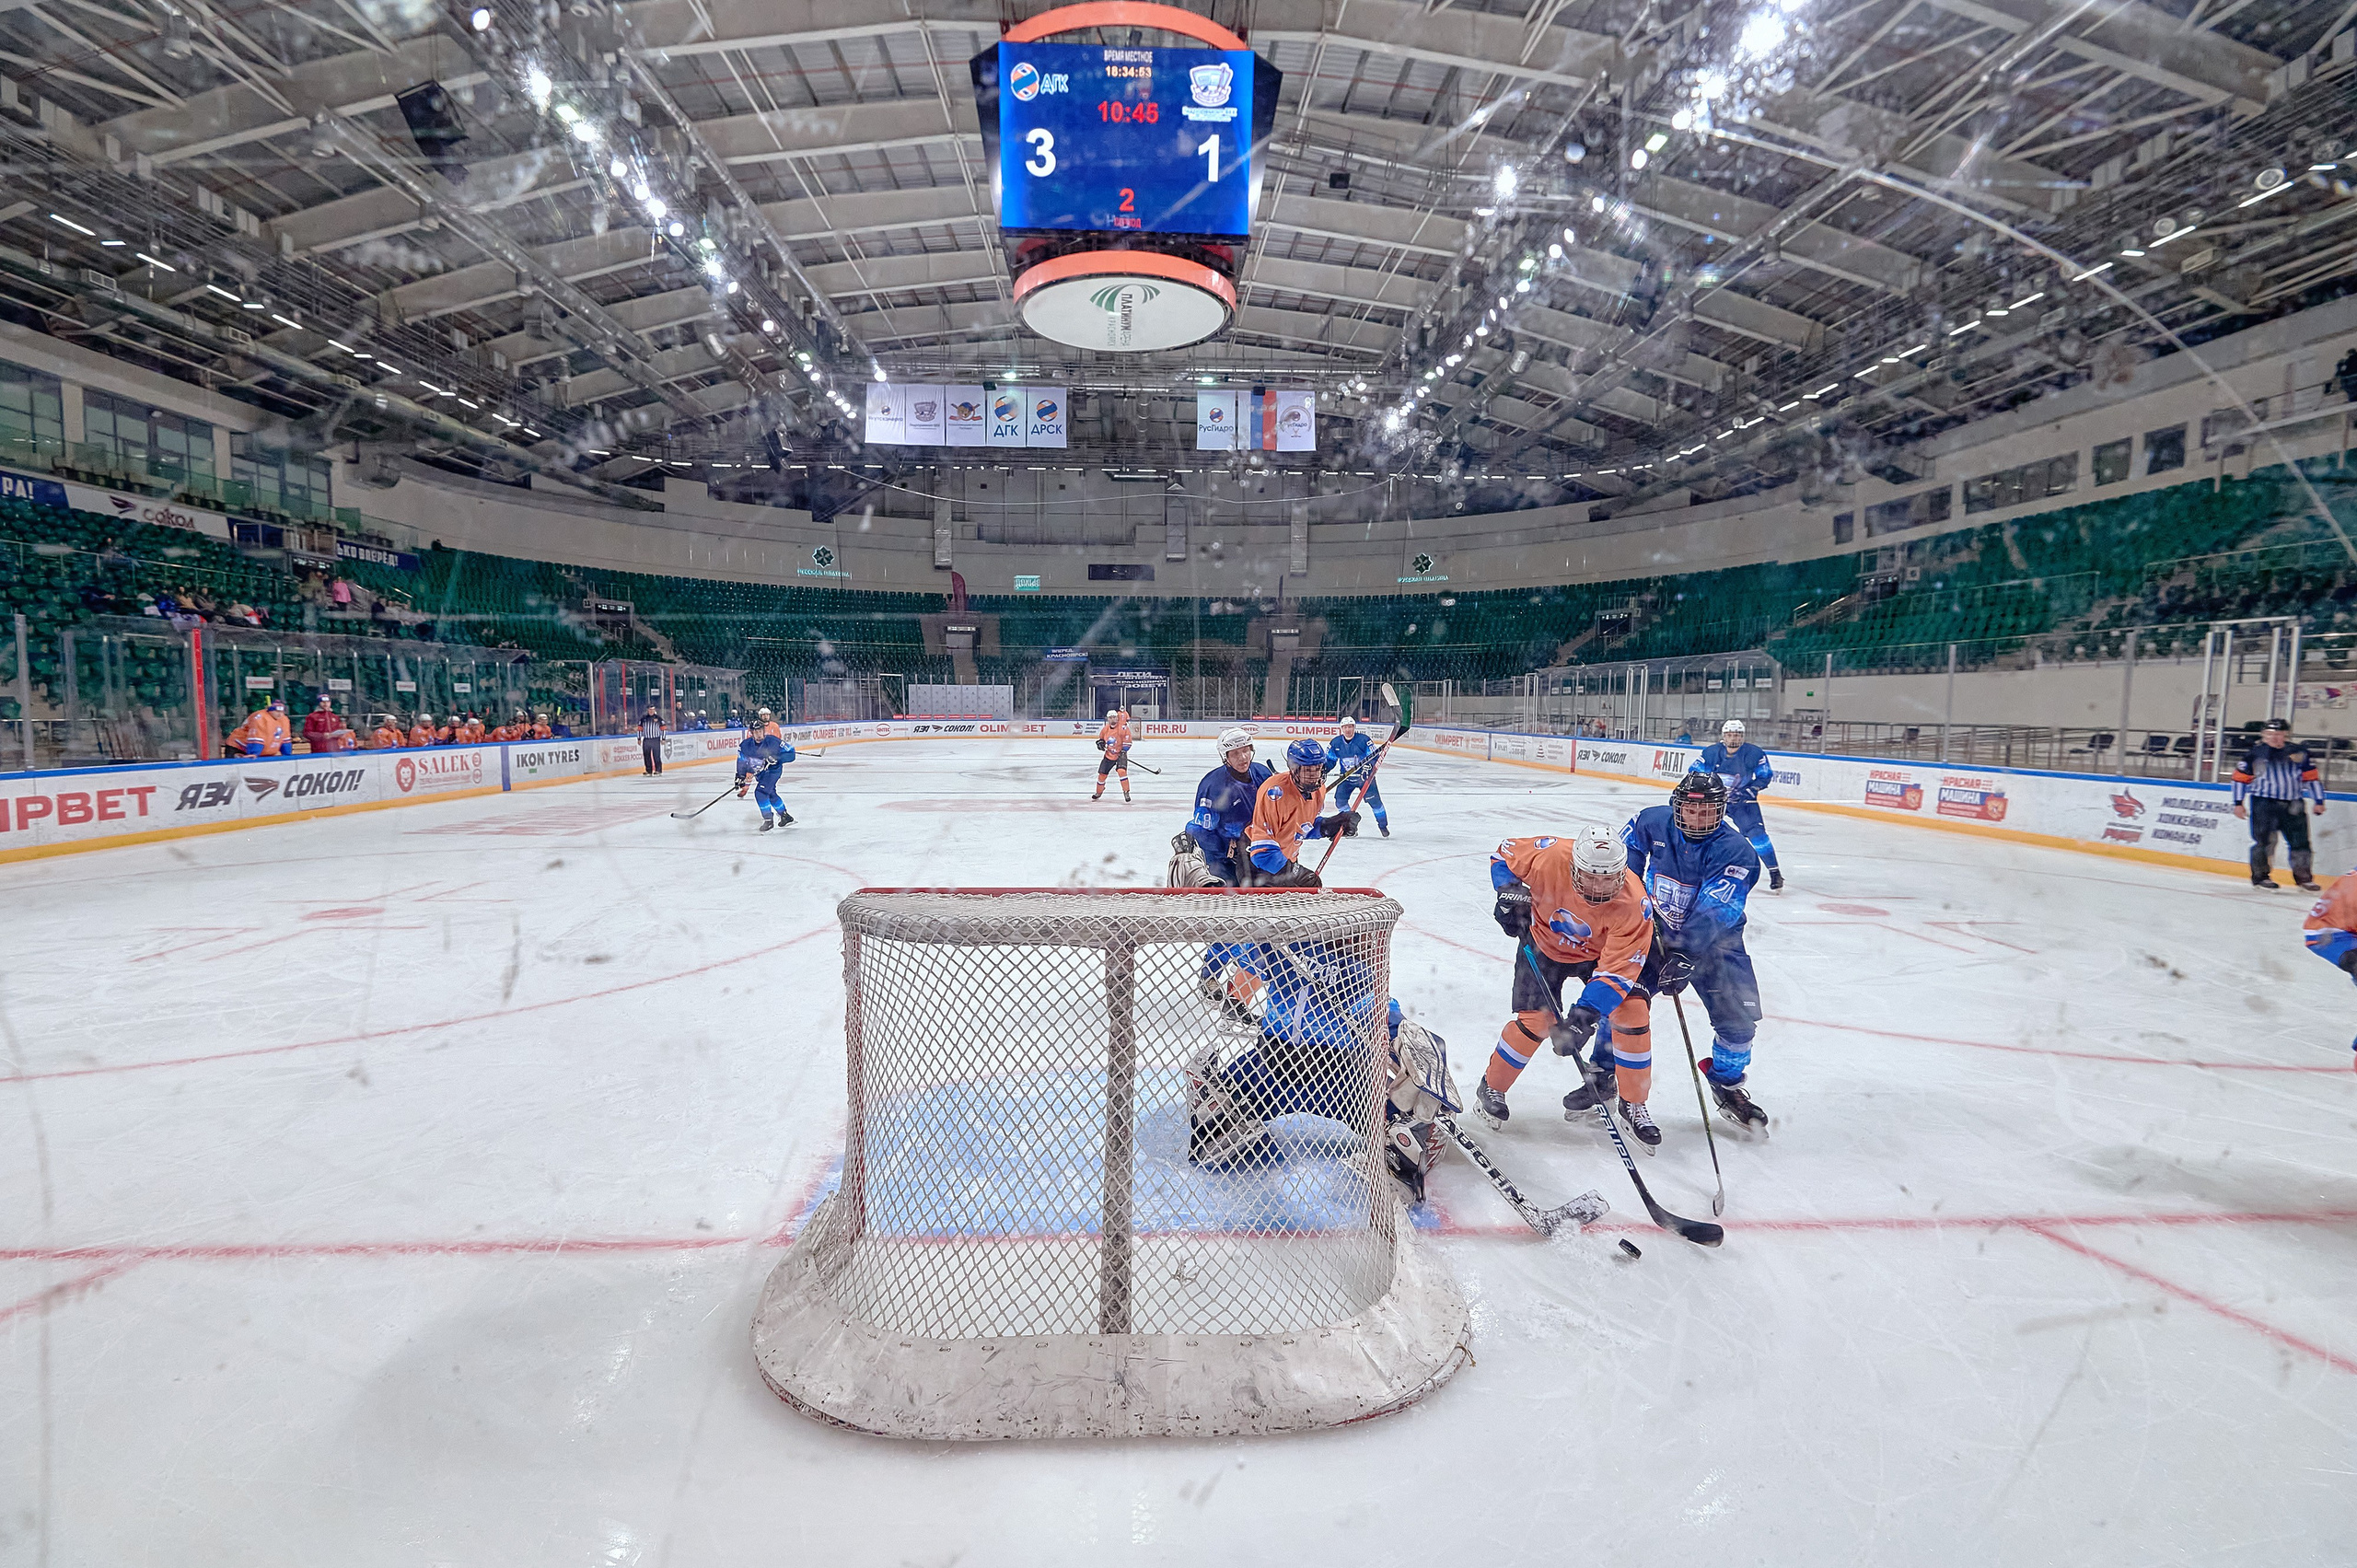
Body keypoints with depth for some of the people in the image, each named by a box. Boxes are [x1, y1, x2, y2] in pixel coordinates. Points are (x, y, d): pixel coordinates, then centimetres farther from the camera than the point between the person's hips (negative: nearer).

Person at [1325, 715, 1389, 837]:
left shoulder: (1364, 740, -14)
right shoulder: (1336, 743, -2)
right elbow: (1330, 760, 9)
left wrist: (1368, 767, -29)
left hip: (1364, 776, -3)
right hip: (1346, 777, 3)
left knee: (1374, 800, -9)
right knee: (1340, 799, -10)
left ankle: (1383, 826, 11)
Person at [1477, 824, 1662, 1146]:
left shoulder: (1633, 904, -34)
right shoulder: (1551, 856, -35)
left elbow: (1617, 969, -35)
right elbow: (1505, 853, -13)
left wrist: (1585, 1014, -45)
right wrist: (1510, 890, -31)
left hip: (1602, 952, 1)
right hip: (1543, 944, -1)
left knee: (1632, 1010, -17)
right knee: (1536, 1020, -13)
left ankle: (1633, 1103, 3)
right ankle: (1491, 1089, 11)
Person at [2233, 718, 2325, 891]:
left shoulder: (2299, 753, 5)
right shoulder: (2255, 753, -1)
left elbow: (2311, 777, 11)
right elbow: (2241, 777, 3)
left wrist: (2318, 801, 7)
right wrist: (2238, 803, 0)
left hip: (2292, 804, 3)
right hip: (2263, 802, -3)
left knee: (2300, 841, 3)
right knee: (2264, 839, -8)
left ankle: (2304, 877, 16)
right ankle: (2260, 876, 2)